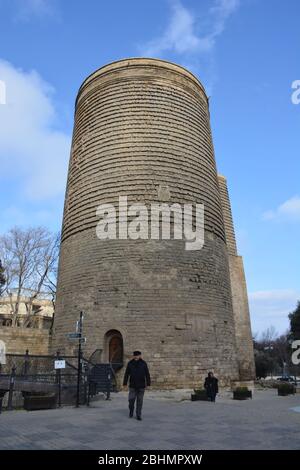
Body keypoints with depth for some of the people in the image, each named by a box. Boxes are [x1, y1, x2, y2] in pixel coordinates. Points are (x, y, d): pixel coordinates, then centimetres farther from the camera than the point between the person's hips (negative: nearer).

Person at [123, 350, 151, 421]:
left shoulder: (143, 363, -3)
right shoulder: (130, 363, -2)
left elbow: (147, 374, -1)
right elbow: (126, 374, 1)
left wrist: (148, 383, -5)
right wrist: (125, 383, -2)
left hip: (141, 386, 0)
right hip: (132, 386, 0)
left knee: (140, 401, 4)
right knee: (131, 400, 1)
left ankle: (138, 415, 16)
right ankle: (131, 412, 28)